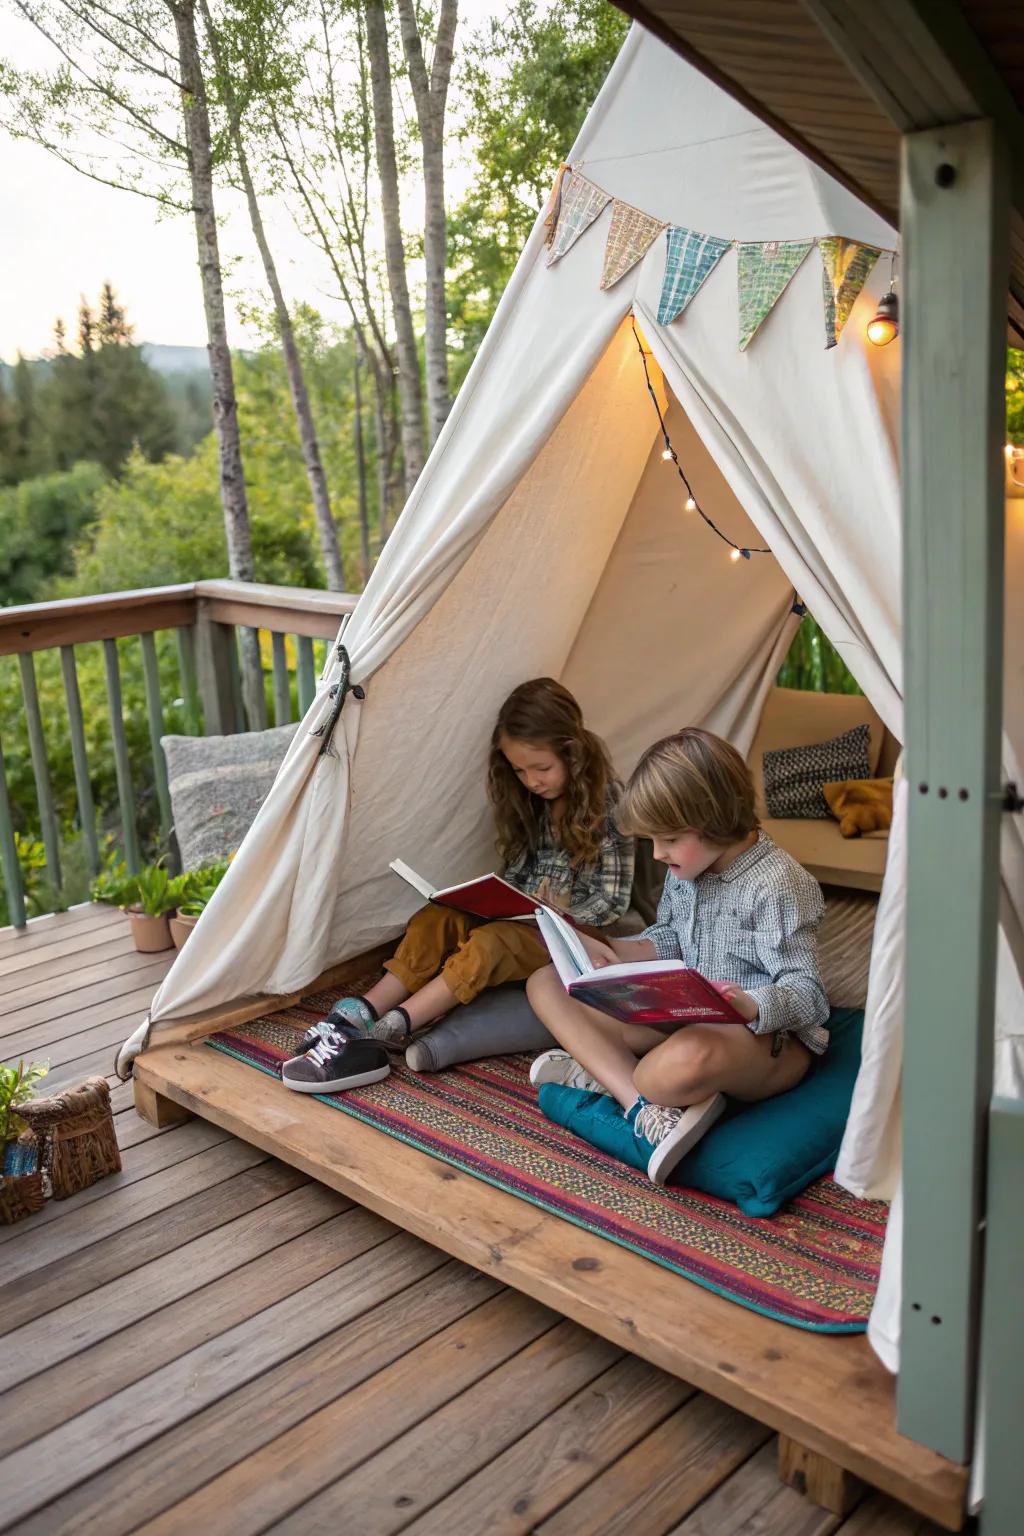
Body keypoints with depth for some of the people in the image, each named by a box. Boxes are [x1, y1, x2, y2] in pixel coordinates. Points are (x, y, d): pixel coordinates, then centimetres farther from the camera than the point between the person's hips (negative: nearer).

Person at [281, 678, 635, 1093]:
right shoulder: (531, 803, 8)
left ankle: (382, 1032, -42)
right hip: (522, 919, 7)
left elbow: (612, 902, -10)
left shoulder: (606, 807, -12)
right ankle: (357, 1016, -32)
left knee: (488, 945, -34)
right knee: (434, 919, -20)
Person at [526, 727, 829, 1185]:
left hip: (771, 1036, -9)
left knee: (687, 1058, -47)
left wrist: (750, 1006, -41)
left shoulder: (777, 885, -20)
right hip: (687, 1017, 9)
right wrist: (611, 952, 0)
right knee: (546, 984, -3)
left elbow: (805, 993, -20)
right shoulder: (688, 866, 4)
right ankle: (647, 1110, -22)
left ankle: (600, 1073, -11)